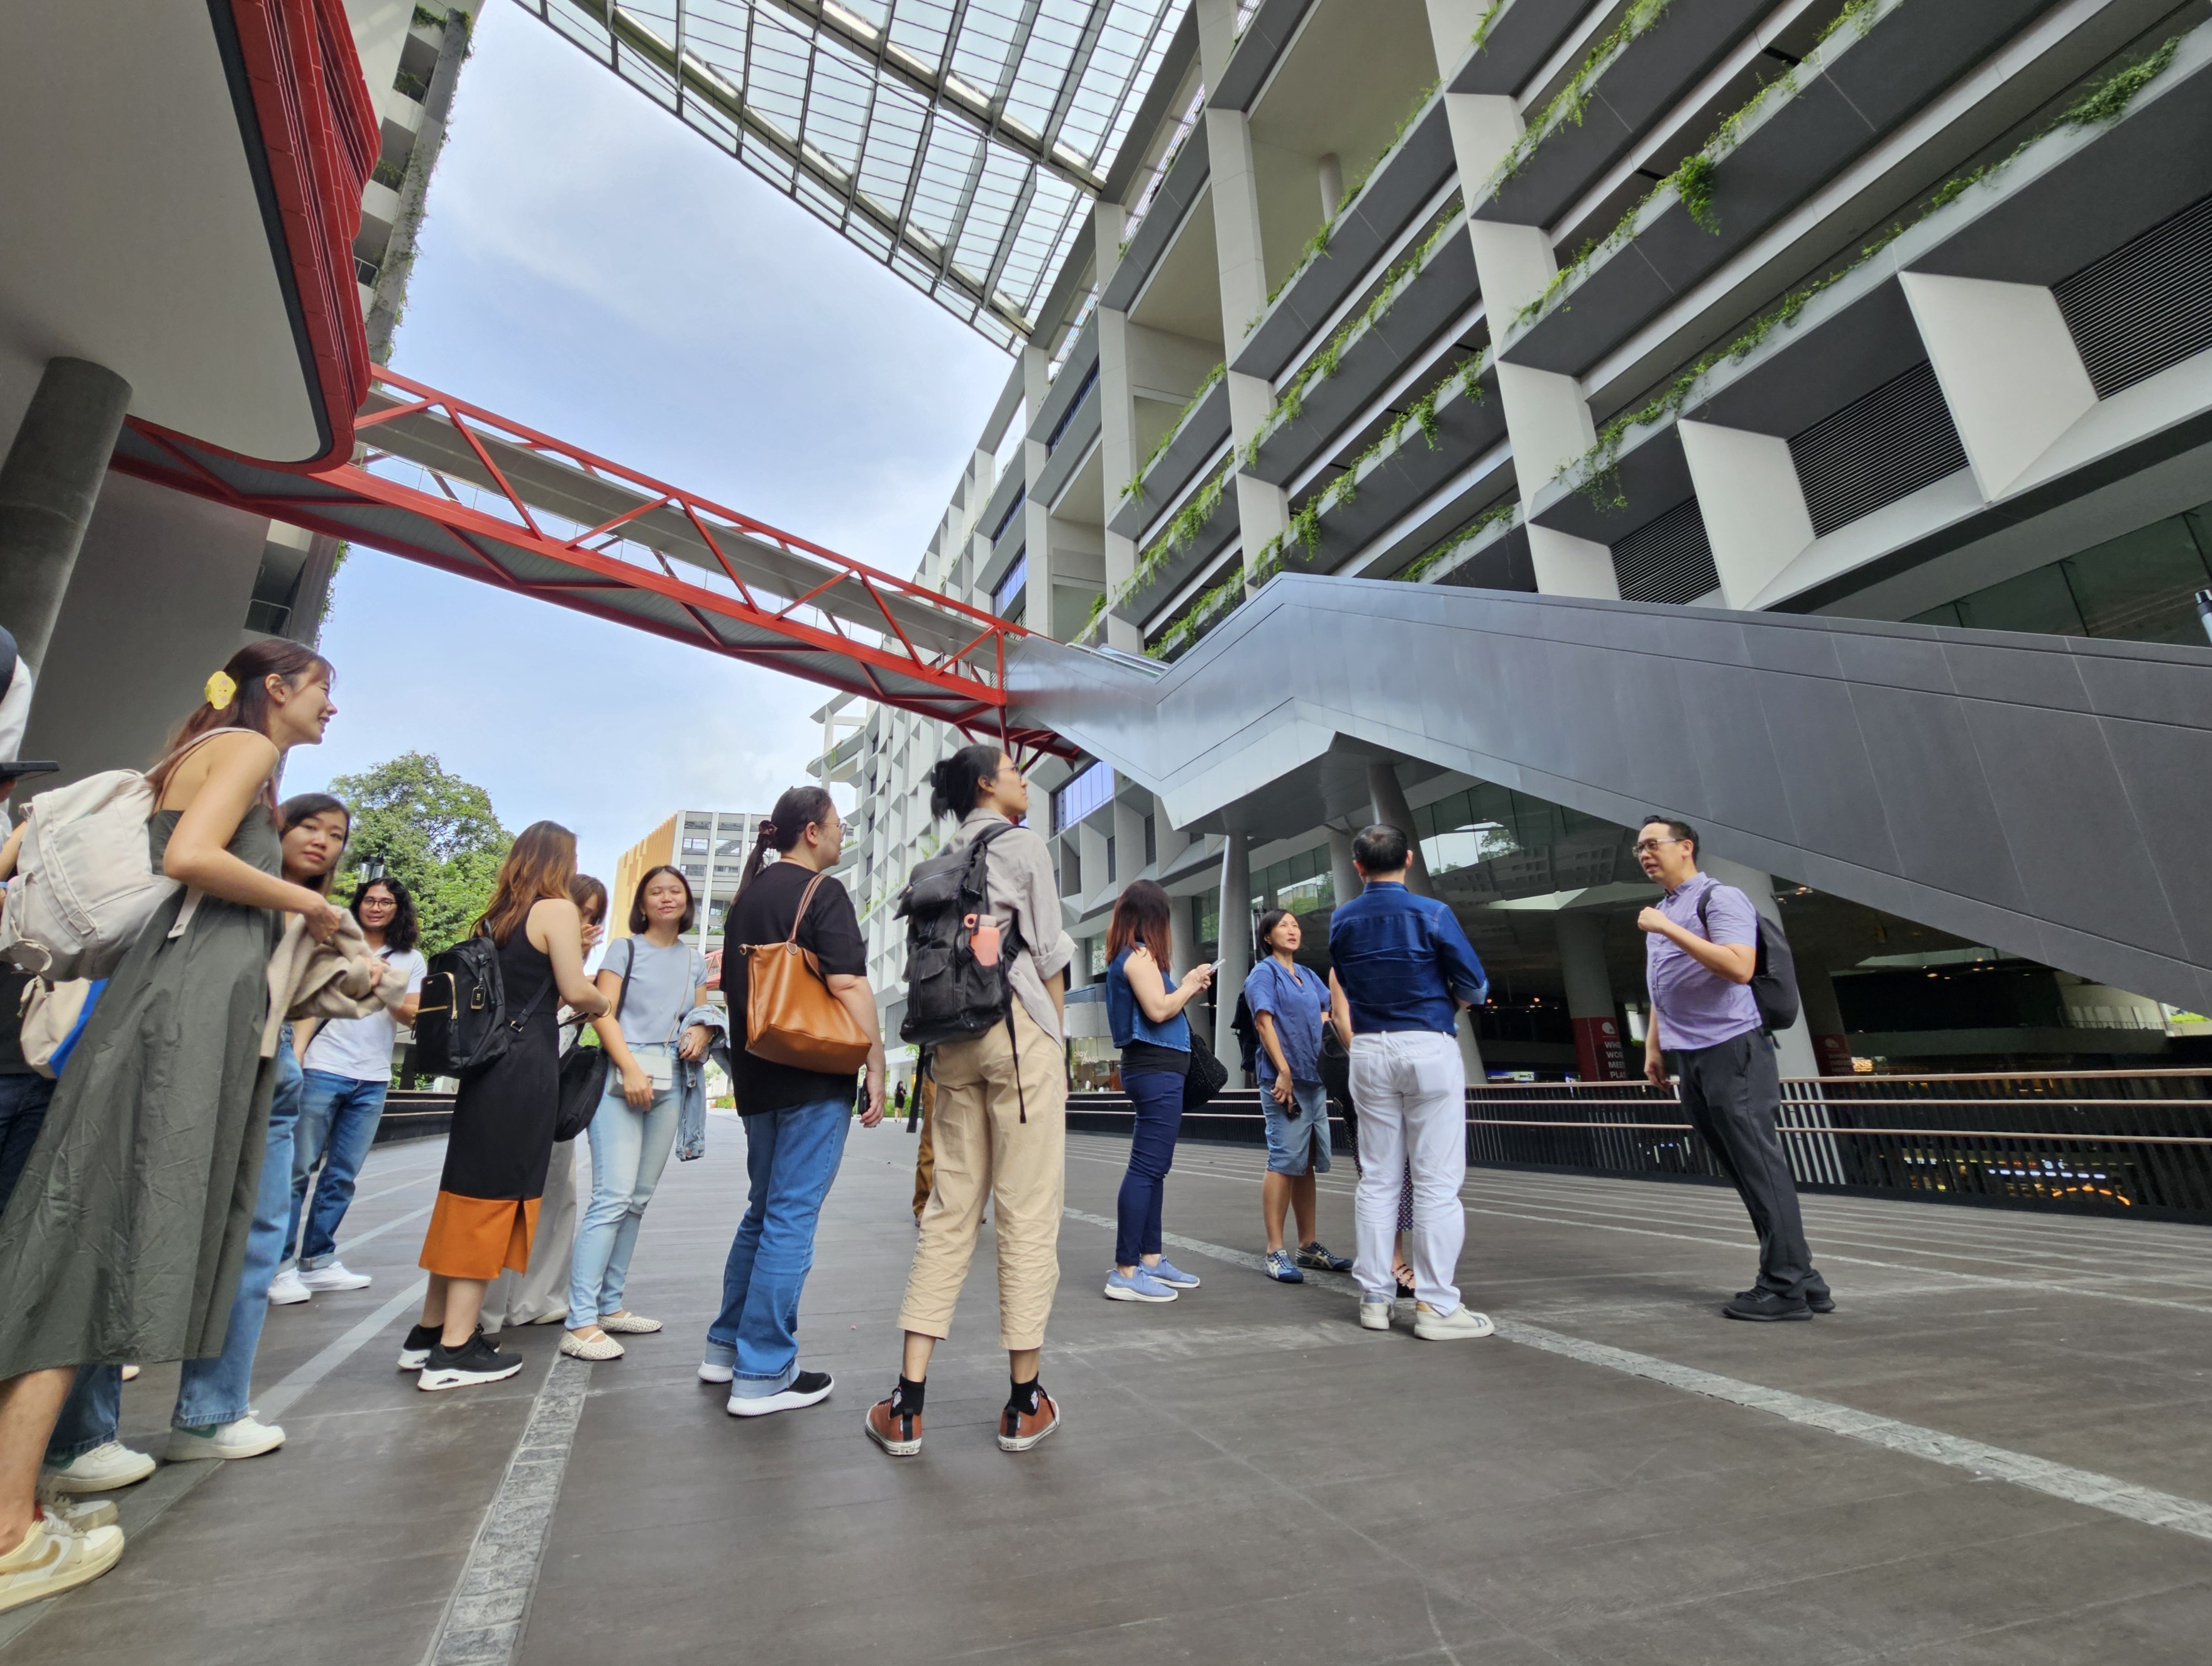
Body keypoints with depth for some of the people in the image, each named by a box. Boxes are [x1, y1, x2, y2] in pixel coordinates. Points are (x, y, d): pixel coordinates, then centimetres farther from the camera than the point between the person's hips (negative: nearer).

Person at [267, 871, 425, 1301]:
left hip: (373, 1080, 2)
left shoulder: (412, 959, 11)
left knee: (343, 1175, 8)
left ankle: (317, 1261, 17)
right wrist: (296, 1053, -9)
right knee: (298, 1168, -2)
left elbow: (413, 1013, 2)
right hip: (324, 1069, -2)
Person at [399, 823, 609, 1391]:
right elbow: (576, 991, -12)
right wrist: (602, 1003, 8)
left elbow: (514, 982, 14)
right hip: (526, 1067, -8)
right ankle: (453, 1352, 4)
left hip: (488, 1062, 8)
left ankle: (429, 1333, 24)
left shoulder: (498, 914, 15)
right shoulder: (557, 909, -8)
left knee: (469, 1194, 15)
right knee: (495, 1199, -2)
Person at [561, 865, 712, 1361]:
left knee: (638, 1199, 9)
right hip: (622, 1075, -5)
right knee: (614, 1196, -12)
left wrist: (700, 1033, -5)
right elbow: (603, 1014, -5)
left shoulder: (696, 960, 16)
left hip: (670, 1082, 5)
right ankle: (581, 1323, -7)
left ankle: (610, 1305, 19)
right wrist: (630, 1068, -17)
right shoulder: (625, 949, 3)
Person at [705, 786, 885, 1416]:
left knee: (763, 1211, 20)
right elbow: (848, 985, -19)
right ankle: (762, 1375, 6)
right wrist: (875, 1066, -14)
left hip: (758, 1077, 9)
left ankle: (726, 1347, 29)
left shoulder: (746, 897, 14)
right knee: (791, 1218, -1)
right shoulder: (822, 892, -11)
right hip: (816, 1078, -8)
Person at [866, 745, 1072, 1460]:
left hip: (953, 1037, 6)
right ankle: (1025, 1405, 11)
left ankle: (907, 1406, 13)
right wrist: (1056, 1044, 2)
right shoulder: (1023, 844, -1)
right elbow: (1048, 954, -5)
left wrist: (940, 1044, 16)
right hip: (1017, 1027, -6)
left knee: (950, 1209, 10)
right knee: (1028, 1213, 2)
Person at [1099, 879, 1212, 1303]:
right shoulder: (1140, 954, -12)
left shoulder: (1126, 957, 17)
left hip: (1153, 1071, 11)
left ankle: (1150, 1259, 24)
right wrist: (1189, 985, -6)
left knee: (1153, 1169, 15)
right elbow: (1158, 1010, -21)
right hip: (1157, 1071, -11)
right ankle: (1125, 1272, -5)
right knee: (1146, 1169, -9)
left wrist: (1188, 988, 14)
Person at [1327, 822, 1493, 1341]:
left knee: (1377, 1178, 10)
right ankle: (1435, 1305, 5)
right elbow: (1475, 988, -4)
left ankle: (1375, 1297, 16)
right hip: (1429, 1048, -4)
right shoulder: (1432, 914, -8)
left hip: (1369, 1050, 4)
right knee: (1437, 1181, 2)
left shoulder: (1341, 920, 4)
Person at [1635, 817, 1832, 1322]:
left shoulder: (1720, 898, -7)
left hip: (1731, 1052, -8)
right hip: (1689, 1060, 8)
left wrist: (1670, 929, -22)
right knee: (1743, 1174, 11)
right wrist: (1654, 1046, 16)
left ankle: (1784, 1287, 6)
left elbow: (1740, 968, -22)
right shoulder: (1661, 912, 18)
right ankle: (1800, 1279, 19)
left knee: (1761, 1168, -2)